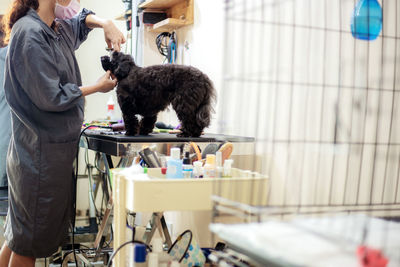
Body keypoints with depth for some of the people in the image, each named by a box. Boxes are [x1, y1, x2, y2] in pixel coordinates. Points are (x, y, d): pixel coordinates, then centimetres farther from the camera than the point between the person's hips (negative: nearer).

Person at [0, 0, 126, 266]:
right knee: (28, 243, 3)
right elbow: (51, 97, -20)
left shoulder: (58, 29, 10)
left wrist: (105, 23, 12)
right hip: (40, 152, -9)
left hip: (57, 148, 9)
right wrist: (98, 87, -8)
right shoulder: (30, 33, -17)